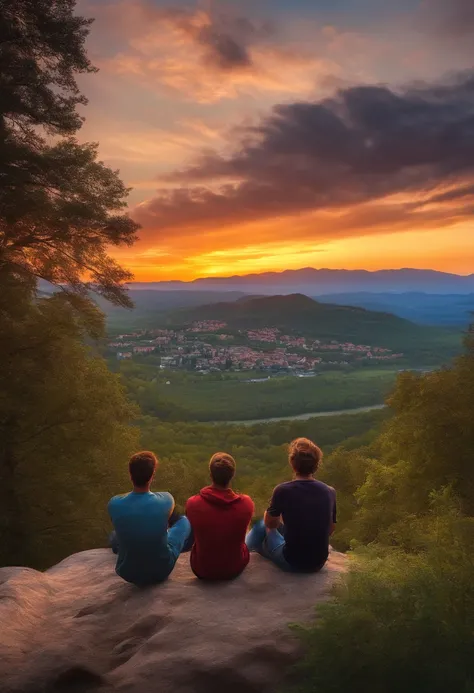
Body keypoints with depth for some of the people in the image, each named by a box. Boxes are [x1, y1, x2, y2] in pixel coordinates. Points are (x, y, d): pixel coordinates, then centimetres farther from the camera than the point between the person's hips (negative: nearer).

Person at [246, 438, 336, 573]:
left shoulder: (283, 490, -18)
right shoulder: (330, 492, -7)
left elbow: (270, 523, 0)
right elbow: (330, 530, 8)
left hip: (291, 562, -4)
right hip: (319, 563, 4)